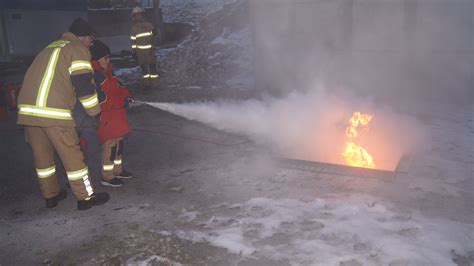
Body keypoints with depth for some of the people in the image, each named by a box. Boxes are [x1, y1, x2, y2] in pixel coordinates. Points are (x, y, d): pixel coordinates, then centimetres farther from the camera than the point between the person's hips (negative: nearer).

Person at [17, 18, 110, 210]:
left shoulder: (51, 48, 27)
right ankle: (85, 197, 10)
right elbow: (84, 84, -6)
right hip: (53, 112, -8)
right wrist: (96, 112, 5)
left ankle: (51, 195, 31)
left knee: (42, 155, 17)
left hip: (27, 108, 8)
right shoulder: (78, 50, 1)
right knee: (71, 154, 2)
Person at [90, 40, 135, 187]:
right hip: (105, 117, -10)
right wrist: (122, 102, -19)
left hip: (116, 115, 10)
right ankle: (107, 177, 7)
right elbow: (102, 100, -27)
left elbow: (118, 87, 17)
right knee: (110, 144, -6)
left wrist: (126, 96, -3)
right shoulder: (94, 77, -23)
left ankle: (117, 170, 34)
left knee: (118, 141, 18)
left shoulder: (106, 73, 9)